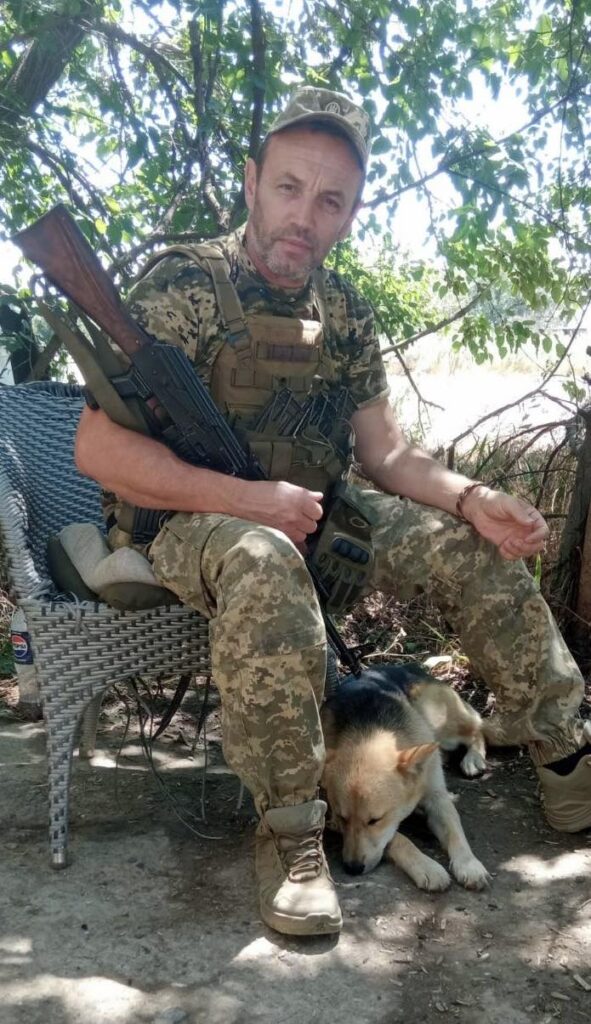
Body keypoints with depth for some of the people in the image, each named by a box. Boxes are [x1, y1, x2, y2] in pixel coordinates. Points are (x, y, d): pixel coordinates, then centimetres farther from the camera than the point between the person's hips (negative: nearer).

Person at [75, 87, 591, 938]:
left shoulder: (344, 310, 4)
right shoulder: (185, 285, -14)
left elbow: (385, 453, 6)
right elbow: (99, 448, -21)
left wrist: (470, 497, -14)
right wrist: (254, 499, -26)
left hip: (304, 514, 6)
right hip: (180, 521, -6)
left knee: (468, 545, -5)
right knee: (263, 562, -39)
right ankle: (288, 830, -25)